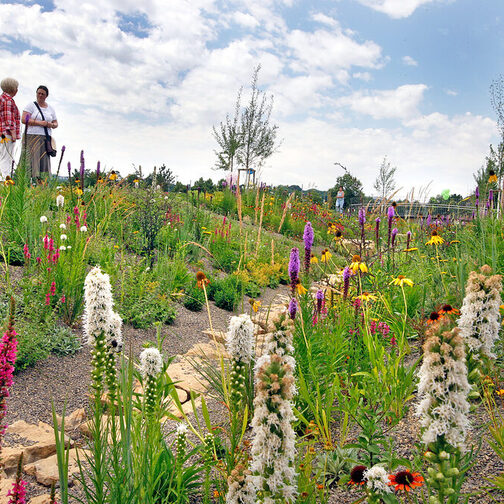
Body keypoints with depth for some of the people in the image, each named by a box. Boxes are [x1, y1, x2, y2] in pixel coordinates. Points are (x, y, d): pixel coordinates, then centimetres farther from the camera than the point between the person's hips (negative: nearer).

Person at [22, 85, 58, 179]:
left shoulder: (50, 108, 18)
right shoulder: (31, 105, 4)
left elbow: (56, 123, 21)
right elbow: (24, 119, -7)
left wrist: (51, 125, -3)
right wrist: (39, 123, -14)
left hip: (46, 138, 4)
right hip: (32, 136, -4)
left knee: (44, 160, -3)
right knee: (33, 159, -13)